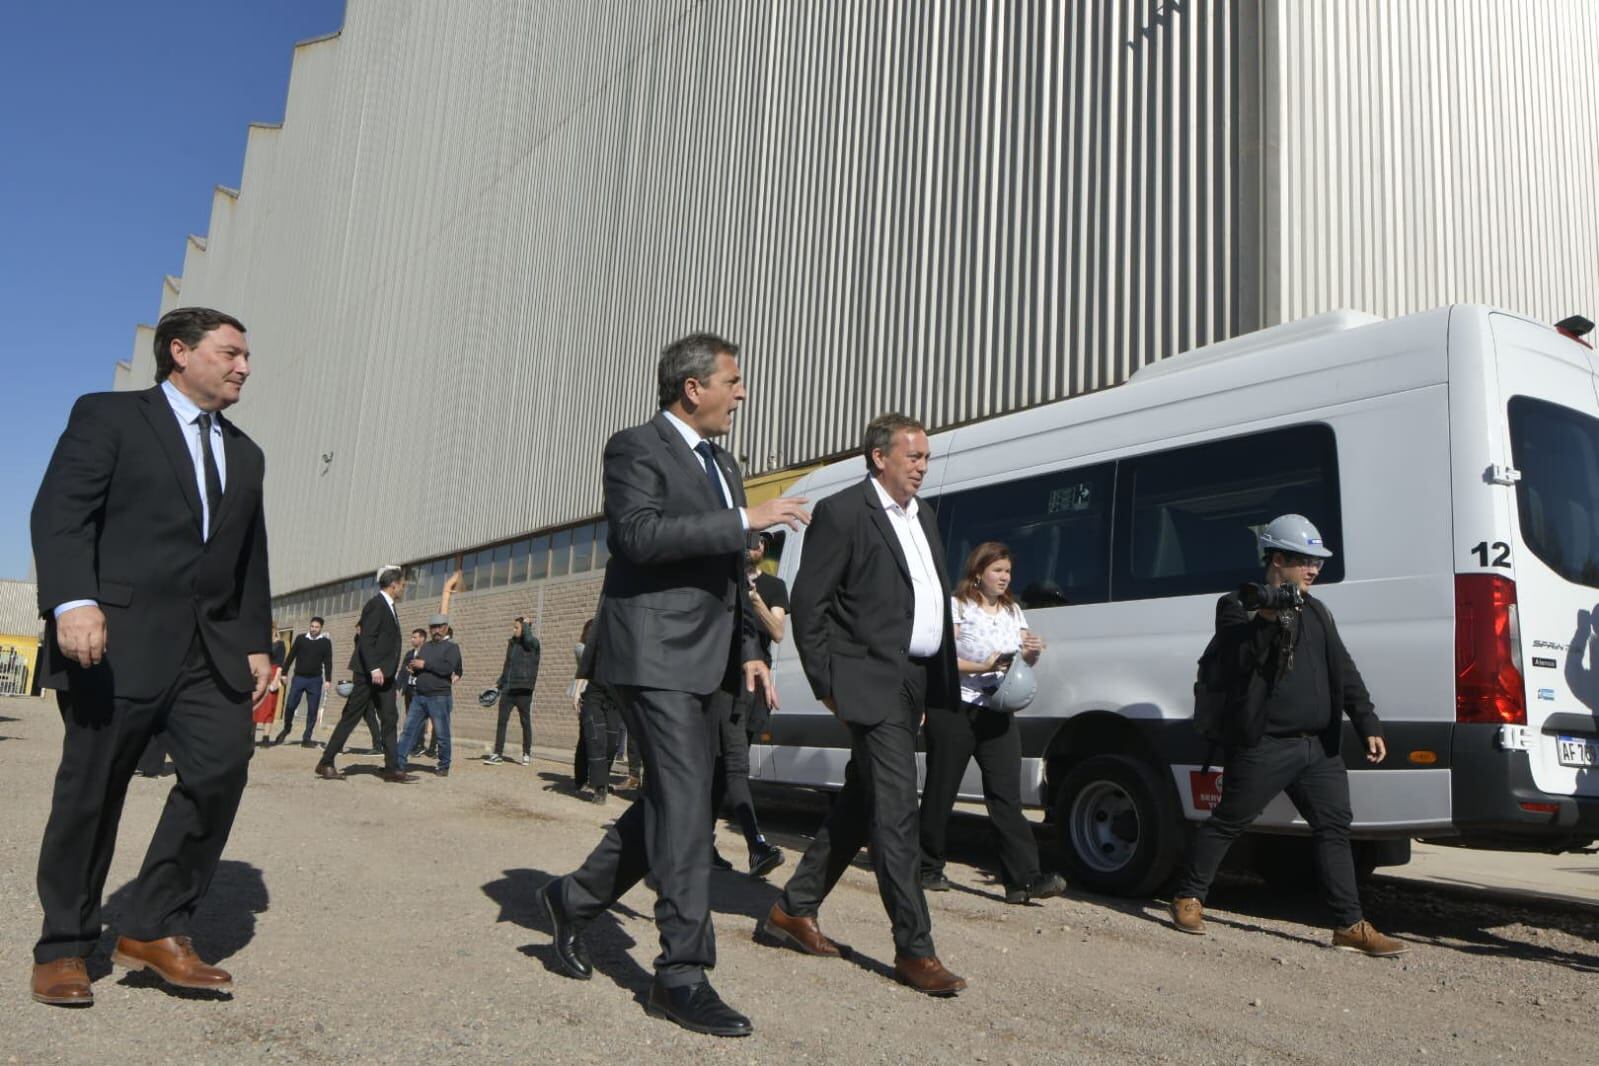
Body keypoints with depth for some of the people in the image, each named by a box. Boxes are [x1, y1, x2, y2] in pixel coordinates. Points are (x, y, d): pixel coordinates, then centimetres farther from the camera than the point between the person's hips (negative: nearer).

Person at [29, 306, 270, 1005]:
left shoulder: (245, 455, 22)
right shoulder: (108, 416, 5)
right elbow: (59, 511, -8)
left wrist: (257, 643, 12)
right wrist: (73, 600, -22)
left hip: (211, 649, 5)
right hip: (118, 640, -5)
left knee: (223, 766, -12)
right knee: (91, 790, 3)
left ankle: (154, 928, 1)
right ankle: (63, 949, 18)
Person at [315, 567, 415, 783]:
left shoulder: (388, 607, 16)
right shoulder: (376, 604, -12)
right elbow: (366, 639, -20)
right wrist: (373, 668, -27)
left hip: (384, 675, 9)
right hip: (369, 674, -9)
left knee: (389, 720, 5)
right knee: (350, 717, -3)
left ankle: (392, 768, 5)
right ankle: (326, 763, 5)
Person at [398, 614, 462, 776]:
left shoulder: (452, 647, -3)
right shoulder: (426, 646, 18)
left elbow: (447, 668, -18)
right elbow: (417, 667, 22)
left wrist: (424, 664, -15)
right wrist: (413, 667, -2)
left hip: (439, 697, -6)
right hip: (419, 696, 6)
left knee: (441, 735, 1)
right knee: (409, 730, 2)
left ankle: (443, 766, 12)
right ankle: (399, 762, 4)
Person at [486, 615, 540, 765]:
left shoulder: (533, 643, -4)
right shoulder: (512, 643, 14)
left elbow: (528, 639, -29)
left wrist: (526, 624, -12)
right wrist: (499, 683, 18)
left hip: (523, 690, -6)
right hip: (508, 689, 6)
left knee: (526, 722, 5)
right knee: (502, 721, 3)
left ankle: (527, 754, 14)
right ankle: (498, 754, 6)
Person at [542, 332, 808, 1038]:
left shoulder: (723, 465, 20)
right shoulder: (636, 448, -6)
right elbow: (639, 535, -24)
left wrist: (748, 650, 17)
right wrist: (746, 520, -23)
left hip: (699, 661, 9)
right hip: (653, 653, -9)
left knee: (671, 800, 14)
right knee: (685, 804, -9)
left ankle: (577, 898, 32)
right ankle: (683, 975, -1)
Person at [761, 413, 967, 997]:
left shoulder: (924, 518, 18)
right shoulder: (842, 513, -8)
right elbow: (807, 603, -9)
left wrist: (943, 682, 13)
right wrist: (826, 683, -11)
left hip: (916, 684, 9)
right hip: (872, 683, -9)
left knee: (858, 806, 14)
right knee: (896, 813, -8)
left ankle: (793, 911, 26)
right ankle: (914, 949, 1)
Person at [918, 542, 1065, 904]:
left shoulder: (1012, 611, 16)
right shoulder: (956, 607, -3)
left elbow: (1024, 657, 19)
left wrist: (1033, 652, -4)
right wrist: (981, 668, -21)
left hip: (997, 714, 5)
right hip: (954, 710, -5)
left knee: (1006, 795, -5)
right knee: (941, 791, 5)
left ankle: (1024, 878, -11)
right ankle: (929, 868, 19)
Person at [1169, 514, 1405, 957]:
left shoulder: (1315, 612, 19)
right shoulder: (1238, 607, -1)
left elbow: (1344, 673, 16)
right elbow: (1231, 667, -16)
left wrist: (1368, 726, 7)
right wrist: (1266, 622, -27)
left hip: (1319, 746, 6)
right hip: (1263, 746, -6)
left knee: (1334, 828, 3)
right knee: (1227, 822, 3)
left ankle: (1350, 925, 8)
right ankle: (1188, 897, 18)